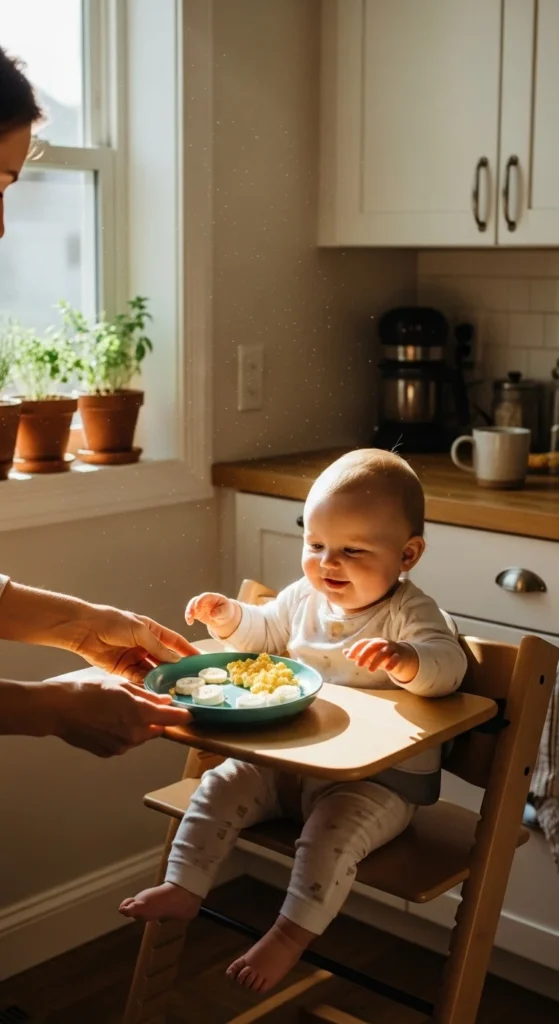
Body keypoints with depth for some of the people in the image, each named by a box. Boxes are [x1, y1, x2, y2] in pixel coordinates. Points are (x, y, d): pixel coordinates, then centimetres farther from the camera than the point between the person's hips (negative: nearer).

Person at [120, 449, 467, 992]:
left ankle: (292, 933, -17)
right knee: (219, 786, -2)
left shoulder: (411, 613, -14)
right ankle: (183, 887, 7)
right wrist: (229, 617, 4)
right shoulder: (303, 597, 5)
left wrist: (406, 660, -53)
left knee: (333, 827, -30)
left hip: (378, 779, -6)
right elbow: (265, 632, 25)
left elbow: (448, 664, -31)